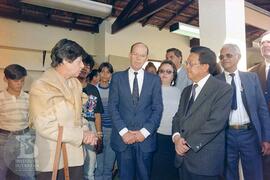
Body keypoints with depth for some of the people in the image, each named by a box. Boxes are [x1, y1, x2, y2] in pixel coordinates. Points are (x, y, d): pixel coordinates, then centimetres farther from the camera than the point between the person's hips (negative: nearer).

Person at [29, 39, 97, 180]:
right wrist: (81, 135, -17)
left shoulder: (75, 84, 6)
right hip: (52, 159, -6)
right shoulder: (41, 87, -16)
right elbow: (45, 127, -21)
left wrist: (85, 131, -5)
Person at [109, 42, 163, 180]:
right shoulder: (117, 77, 3)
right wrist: (123, 131, -11)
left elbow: (157, 109, 0)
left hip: (145, 137, 0)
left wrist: (144, 131, -10)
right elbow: (112, 107, -2)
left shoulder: (154, 79, 3)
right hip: (122, 137, 0)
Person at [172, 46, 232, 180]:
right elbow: (178, 117, 11)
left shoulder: (223, 89, -9)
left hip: (205, 160, -6)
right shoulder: (187, 91, 14)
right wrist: (176, 137, -8)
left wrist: (188, 143, -16)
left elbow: (216, 122, -18)